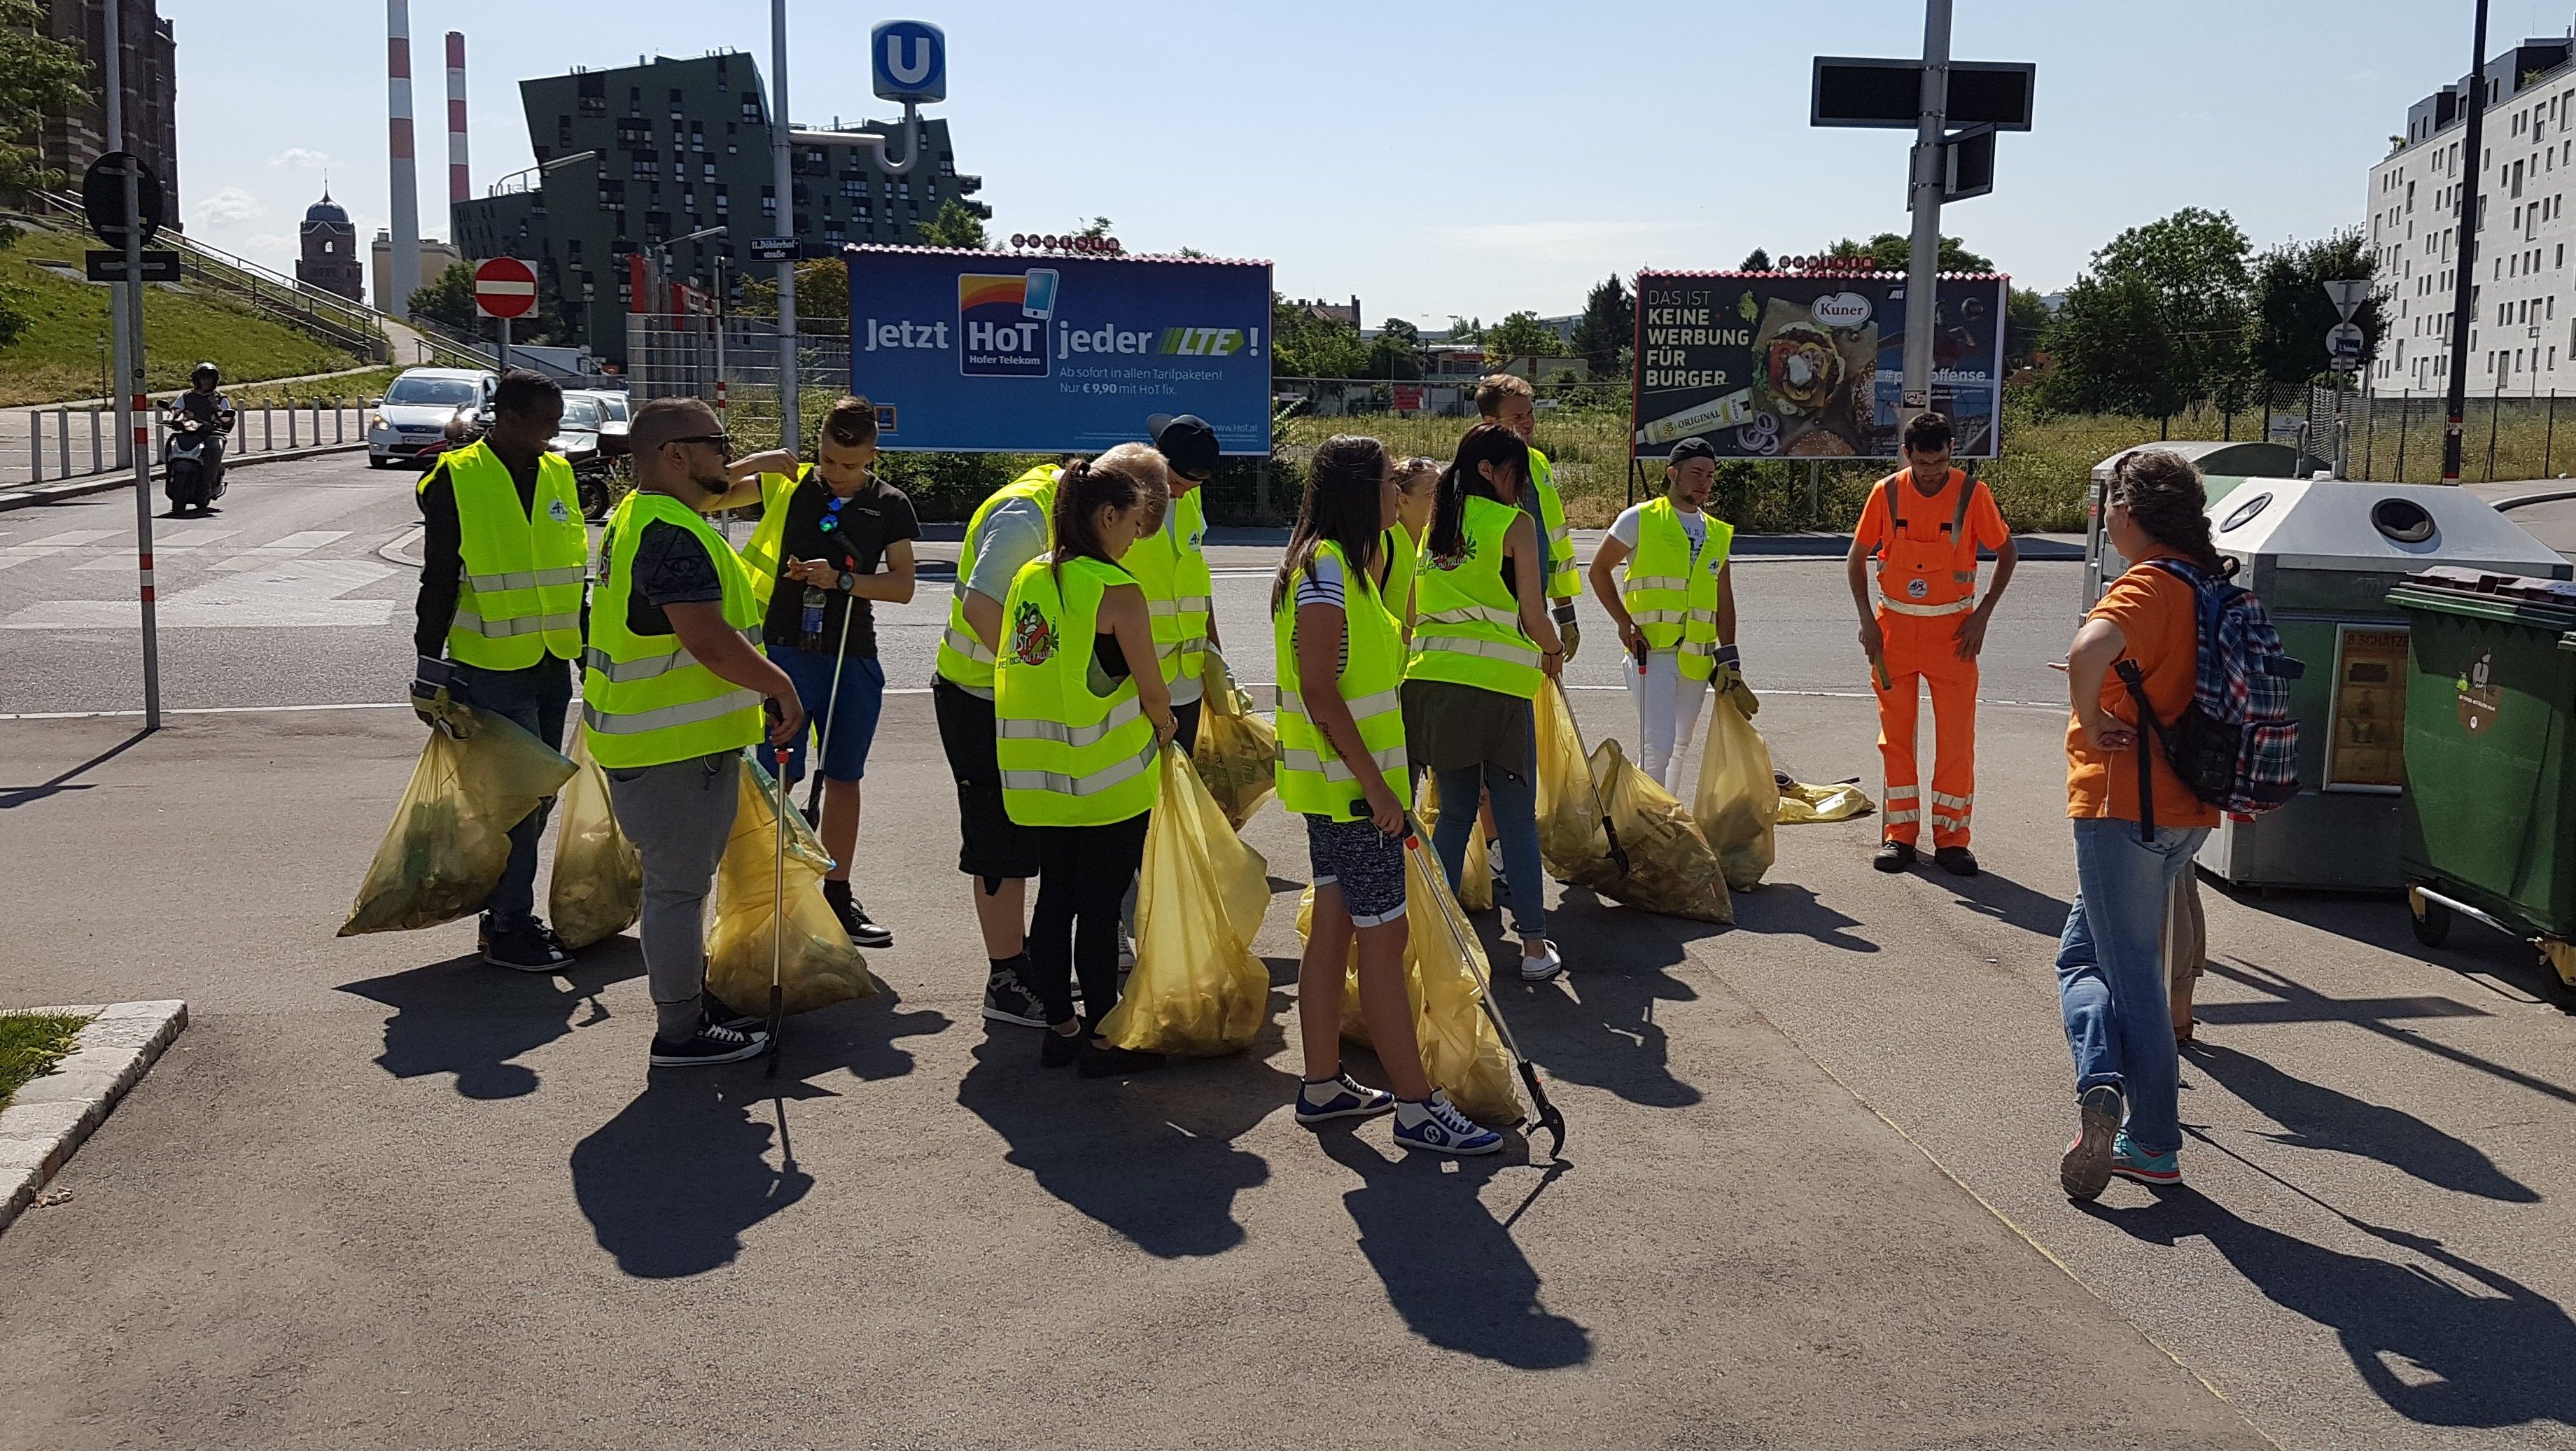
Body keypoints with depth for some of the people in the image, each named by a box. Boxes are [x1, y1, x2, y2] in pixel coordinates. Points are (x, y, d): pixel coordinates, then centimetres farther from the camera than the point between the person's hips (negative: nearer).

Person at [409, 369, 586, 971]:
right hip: (492, 668, -7)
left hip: (553, 667, 7)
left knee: (538, 795, 12)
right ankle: (507, 928, 5)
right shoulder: (456, 479, -8)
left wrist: (590, 648, 19)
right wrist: (430, 665, -7)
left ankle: (509, 911, 24)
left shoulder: (558, 474, 10)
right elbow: (439, 579, -6)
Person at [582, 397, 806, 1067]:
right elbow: (708, 641, -28)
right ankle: (682, 1032, 8)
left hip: (651, 735, 11)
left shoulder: (639, 514, 13)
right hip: (675, 745, -11)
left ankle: (689, 1010, 32)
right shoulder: (673, 536, -22)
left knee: (678, 881, 20)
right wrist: (781, 687, -17)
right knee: (679, 886, -2)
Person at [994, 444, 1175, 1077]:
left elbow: (1008, 665, 12)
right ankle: (1101, 1039, 12)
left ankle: (1059, 1025, 25)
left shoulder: (1029, 578, 4)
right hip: (1110, 780, -7)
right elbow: (1153, 694, -11)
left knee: (1056, 898, 15)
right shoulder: (1118, 592, -16)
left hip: (1040, 776, 7)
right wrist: (1163, 730, 10)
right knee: (1100, 908, 3)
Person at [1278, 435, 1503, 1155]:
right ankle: (1417, 1106, 1)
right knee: (1384, 936, -5)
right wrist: (1377, 787, -23)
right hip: (1348, 786, -10)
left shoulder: (1345, 564, 15)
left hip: (1346, 786, 10)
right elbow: (1320, 691, -23)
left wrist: (1382, 783, 21)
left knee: (1334, 926, 14)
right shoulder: (1325, 567, -17)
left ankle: (1323, 1084, 22)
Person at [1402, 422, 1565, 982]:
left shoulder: (1437, 526, 14)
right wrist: (1553, 652, 14)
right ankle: (1534, 946, 6)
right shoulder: (1514, 524, -3)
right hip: (1497, 683, -5)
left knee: (1454, 812, 15)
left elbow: (1415, 613, 14)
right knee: (1517, 820, 3)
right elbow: (1532, 617, -5)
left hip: (1433, 678, 6)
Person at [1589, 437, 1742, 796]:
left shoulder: (1719, 534, 16)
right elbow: (1599, 570, 5)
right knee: (1658, 747, -15)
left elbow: (1724, 602, 16)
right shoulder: (1640, 519, 1)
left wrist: (1727, 658, 7)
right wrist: (1625, 623, -5)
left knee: (1678, 748, 14)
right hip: (1652, 650, -5)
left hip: (1698, 658, 5)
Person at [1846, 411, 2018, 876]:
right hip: (1894, 628, 2)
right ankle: (1900, 833, 14)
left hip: (1953, 631, -1)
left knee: (1957, 738, -1)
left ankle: (1951, 837, 7)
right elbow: (1857, 556, 7)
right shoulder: (1887, 493, -4)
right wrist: (1867, 619, -2)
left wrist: (1982, 614, -3)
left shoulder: (1973, 493, -8)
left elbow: (2007, 551, 4)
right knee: (1896, 736, 6)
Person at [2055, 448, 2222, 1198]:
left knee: (2131, 973, 3)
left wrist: (2089, 719, -22)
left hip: (2125, 805, -9)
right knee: (2084, 952, 16)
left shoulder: (2144, 585, -16)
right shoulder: (2212, 584, 10)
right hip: (2186, 807, 9)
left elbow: (2089, 648, -39)